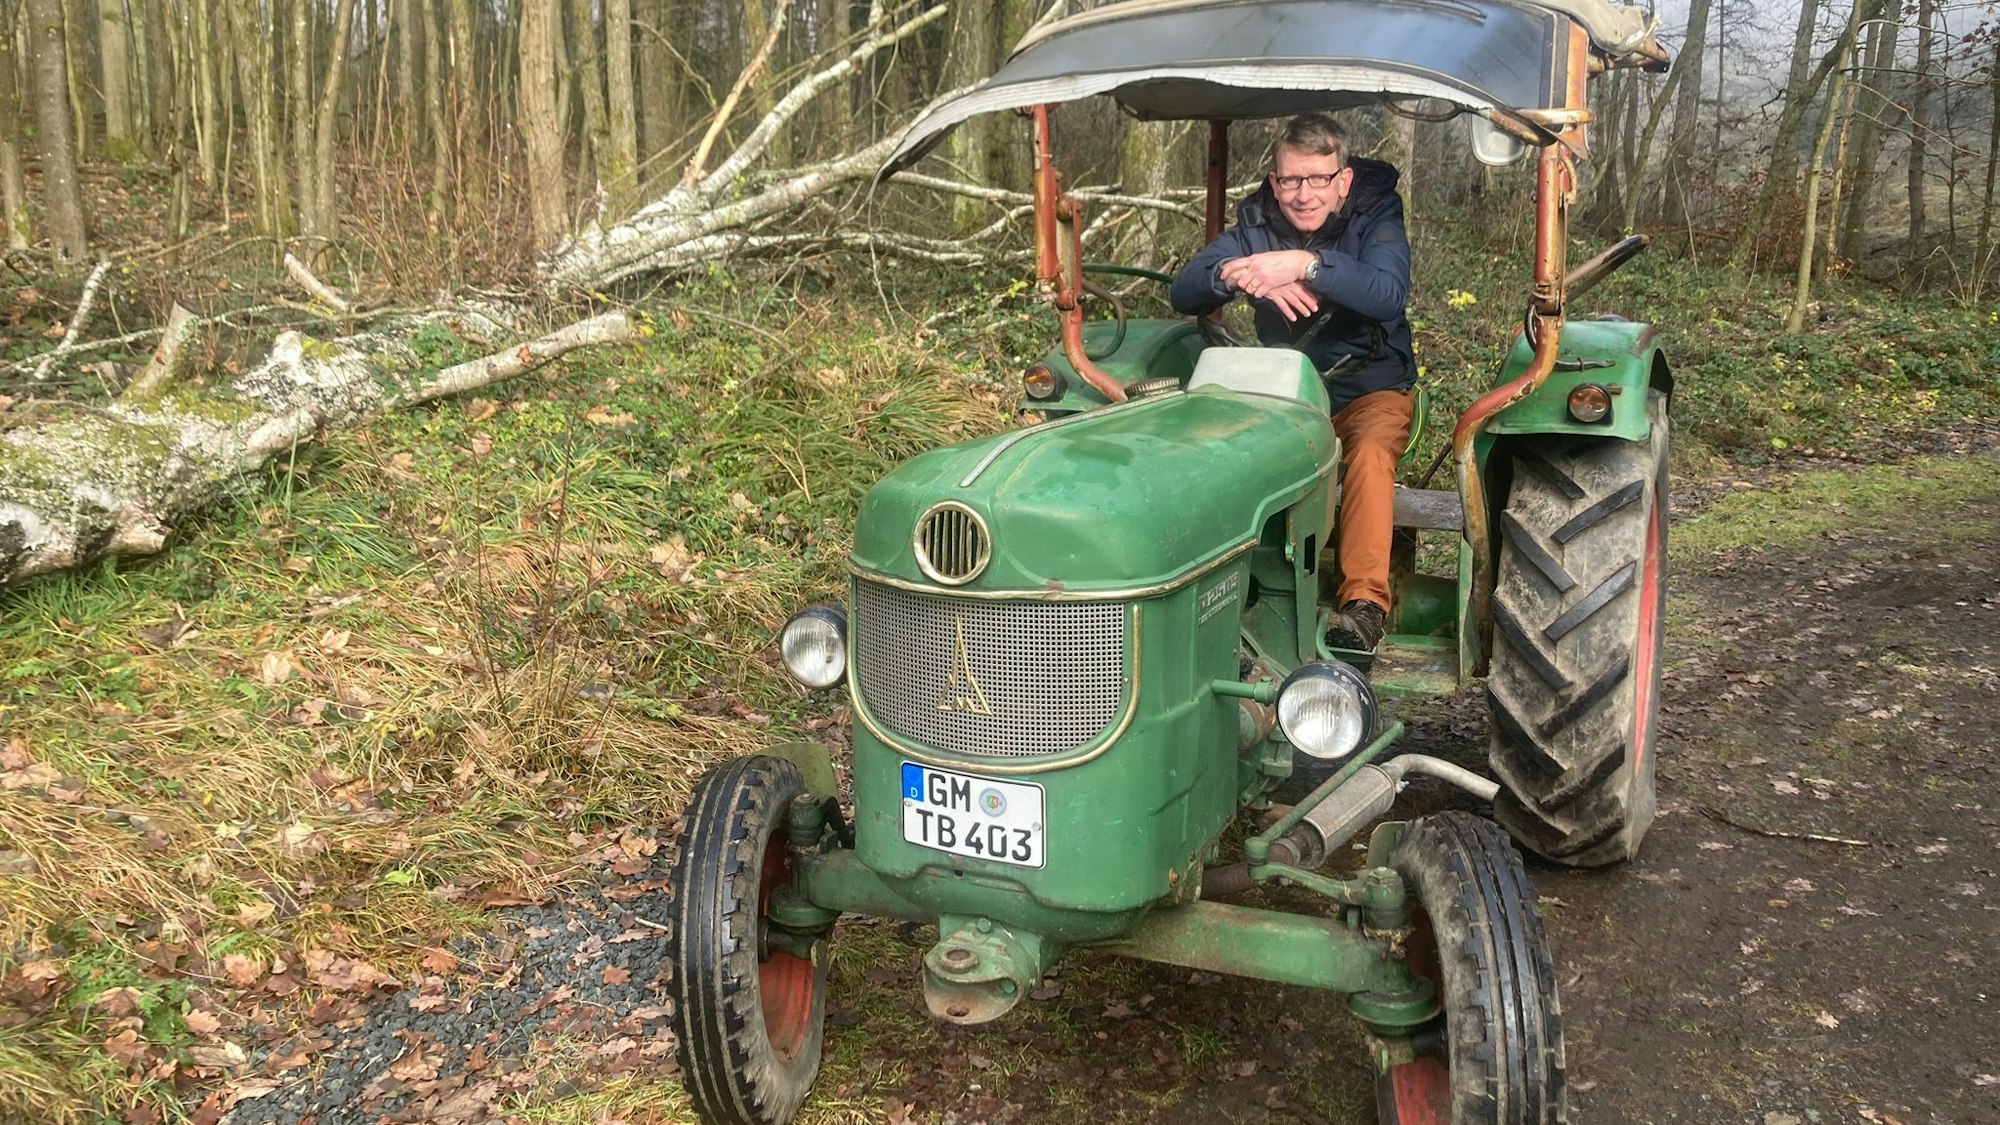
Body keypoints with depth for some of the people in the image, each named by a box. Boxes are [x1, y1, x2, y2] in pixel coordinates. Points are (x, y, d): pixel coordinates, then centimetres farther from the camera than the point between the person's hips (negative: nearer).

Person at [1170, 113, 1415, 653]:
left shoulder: (1376, 213, -11)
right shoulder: (1257, 223, -3)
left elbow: (1388, 295, -31)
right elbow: (1184, 294, -15)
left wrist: (1307, 263, -44)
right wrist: (1233, 273, -37)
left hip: (1371, 386, -2)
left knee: (1370, 448, -35)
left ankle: (1365, 602, -35)